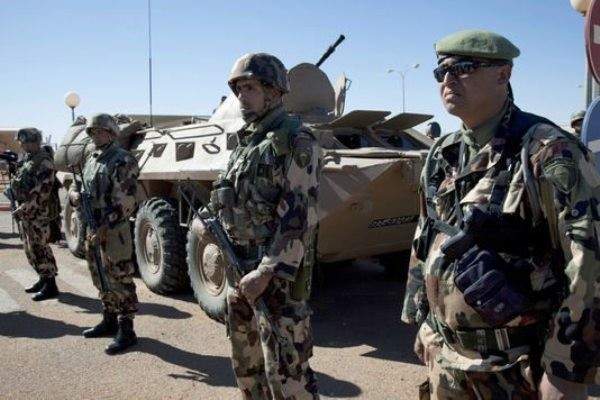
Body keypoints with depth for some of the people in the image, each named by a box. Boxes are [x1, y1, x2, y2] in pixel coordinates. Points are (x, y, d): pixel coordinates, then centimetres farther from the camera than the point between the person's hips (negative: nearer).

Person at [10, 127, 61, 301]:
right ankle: (43, 279, 27)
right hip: (26, 213, 10)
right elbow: (18, 183, 23)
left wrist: (23, 209, -22)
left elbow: (41, 192, -23)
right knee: (30, 248, 15)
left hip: (40, 213, -9)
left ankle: (50, 286, 1)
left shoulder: (44, 162, -16)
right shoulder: (26, 160, 14)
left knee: (40, 249, -6)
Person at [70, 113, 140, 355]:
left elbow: (126, 202, -19)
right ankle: (110, 321, 32)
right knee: (101, 279, 18)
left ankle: (126, 330, 3)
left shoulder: (122, 161, -12)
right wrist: (75, 196, 0)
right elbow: (84, 190, 24)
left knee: (119, 280, -4)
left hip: (114, 230, -9)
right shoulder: (91, 160, 15)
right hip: (92, 229, 9)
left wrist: (105, 227, -22)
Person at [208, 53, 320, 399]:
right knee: (247, 364, 19)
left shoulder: (295, 140, -12)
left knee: (286, 372, -3)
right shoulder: (247, 142, 14)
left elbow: (300, 217, -20)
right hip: (240, 268, 9)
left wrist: (266, 272, -23)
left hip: (277, 274, -8)